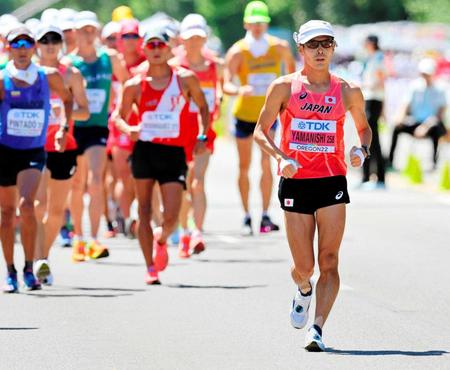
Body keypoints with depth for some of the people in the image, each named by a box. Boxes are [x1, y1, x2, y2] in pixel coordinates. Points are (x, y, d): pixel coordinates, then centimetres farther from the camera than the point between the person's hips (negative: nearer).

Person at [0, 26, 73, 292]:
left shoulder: (49, 77, 0)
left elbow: (67, 99, 19)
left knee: (26, 205, -20)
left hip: (34, 152, 0)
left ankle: (29, 269, -11)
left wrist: (64, 129, 11)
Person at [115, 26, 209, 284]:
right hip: (145, 150, 1)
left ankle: (161, 240, 26)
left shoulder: (185, 79, 2)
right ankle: (150, 268, 10)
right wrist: (128, 129, -10)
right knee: (145, 212, 0)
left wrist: (202, 137, 3)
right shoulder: (135, 85, 3)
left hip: (174, 153, -1)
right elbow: (120, 116, 12)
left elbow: (203, 108, 14)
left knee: (172, 217, -9)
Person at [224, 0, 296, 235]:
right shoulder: (237, 51, -16)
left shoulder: (279, 47, -8)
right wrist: (239, 90, -45)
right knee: (244, 166, 6)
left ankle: (265, 216, -11)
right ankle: (246, 217, 15)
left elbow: (290, 63, 15)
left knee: (266, 161, -13)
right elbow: (226, 84, -24)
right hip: (244, 113, -1)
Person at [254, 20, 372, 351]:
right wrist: (280, 156, -14)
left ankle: (317, 329, -13)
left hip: (333, 182, 1)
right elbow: (260, 131, 4)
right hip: (295, 183, -1)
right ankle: (304, 290, 38)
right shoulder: (284, 87, 1)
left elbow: (364, 127, 21)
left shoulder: (348, 92, 6)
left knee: (329, 261, -11)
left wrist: (363, 150, 0)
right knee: (304, 267, 2)